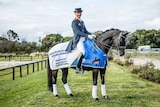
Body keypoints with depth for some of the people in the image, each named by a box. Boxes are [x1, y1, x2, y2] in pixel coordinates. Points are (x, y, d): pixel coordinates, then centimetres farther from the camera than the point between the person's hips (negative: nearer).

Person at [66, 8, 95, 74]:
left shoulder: (82, 22, 20)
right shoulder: (74, 22, -6)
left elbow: (85, 31, 23)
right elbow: (78, 32, -17)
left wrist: (91, 34, 4)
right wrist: (87, 36, -24)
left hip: (84, 39, 9)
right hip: (78, 40, -9)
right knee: (82, 52, -29)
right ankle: (78, 68, -17)